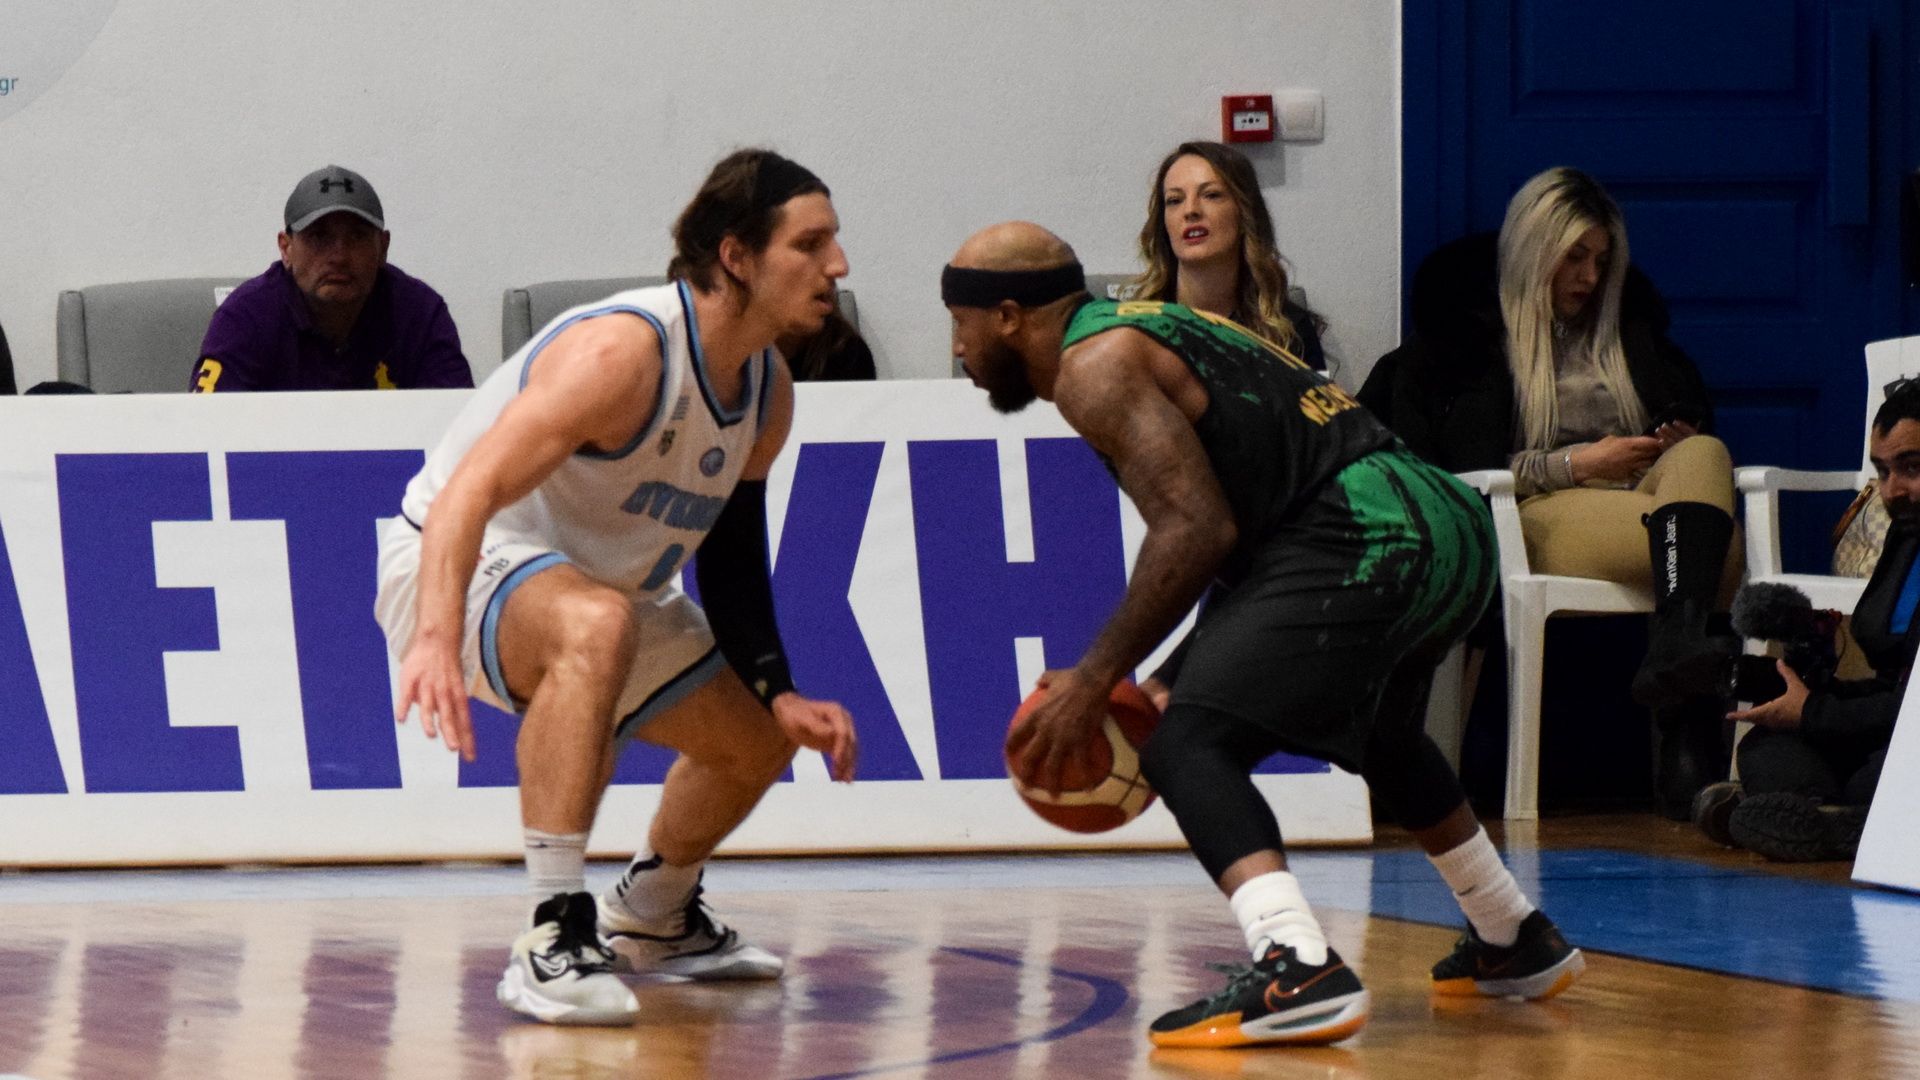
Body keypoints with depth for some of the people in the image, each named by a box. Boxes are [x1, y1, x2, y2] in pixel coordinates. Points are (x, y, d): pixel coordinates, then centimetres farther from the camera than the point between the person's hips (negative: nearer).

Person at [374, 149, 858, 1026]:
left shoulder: (768, 394, -2)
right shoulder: (623, 351, -31)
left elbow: (732, 552, 12)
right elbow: (469, 491, -40)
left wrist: (778, 695, 1)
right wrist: (436, 638, -54)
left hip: (598, 585, 10)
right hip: (451, 569, -10)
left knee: (755, 742, 17)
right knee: (596, 623, -42)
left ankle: (653, 919, 45)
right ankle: (553, 938, -40)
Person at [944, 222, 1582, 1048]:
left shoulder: (1093, 365, -5)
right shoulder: (1150, 332, 25)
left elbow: (1197, 529, -16)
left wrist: (1096, 679, -10)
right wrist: (1172, 681, 23)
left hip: (1363, 544, -10)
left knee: (1190, 748, -14)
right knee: (1378, 733, 36)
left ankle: (1297, 972, -32)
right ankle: (1514, 943, 50)